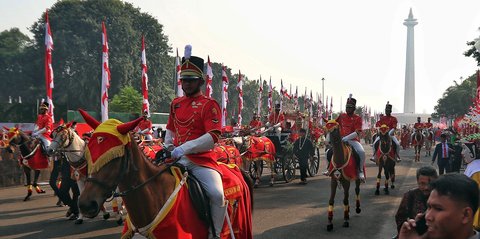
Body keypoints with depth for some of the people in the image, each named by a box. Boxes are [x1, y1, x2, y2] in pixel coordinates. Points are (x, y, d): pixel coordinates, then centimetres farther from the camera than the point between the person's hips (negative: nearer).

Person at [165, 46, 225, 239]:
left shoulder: (210, 105, -5)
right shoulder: (175, 104, 13)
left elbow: (212, 138, -16)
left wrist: (183, 148, -22)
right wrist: (168, 147, 8)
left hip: (201, 160, -6)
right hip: (178, 160, 6)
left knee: (217, 194, -27)